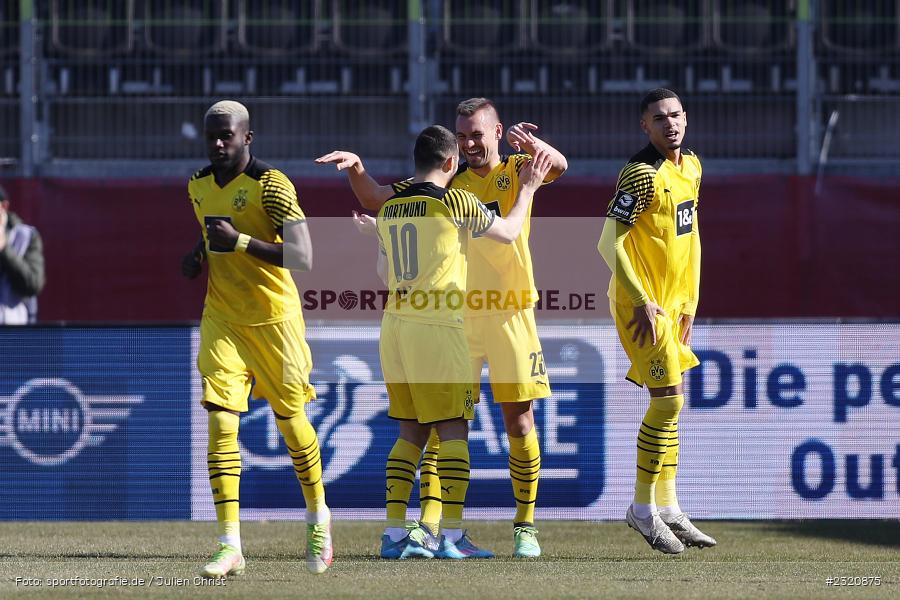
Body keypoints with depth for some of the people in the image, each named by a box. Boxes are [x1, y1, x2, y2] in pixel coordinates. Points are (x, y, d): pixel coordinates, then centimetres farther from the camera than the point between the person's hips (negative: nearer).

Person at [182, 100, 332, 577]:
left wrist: (240, 241, -29)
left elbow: (303, 257, -22)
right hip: (222, 319, 4)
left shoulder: (270, 185, -15)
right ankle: (230, 546, -14)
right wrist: (199, 254, 5)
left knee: (290, 421, 9)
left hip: (274, 320, -4)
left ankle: (318, 517, 36)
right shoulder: (198, 186, 5)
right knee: (220, 422, -11)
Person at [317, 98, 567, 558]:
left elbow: (557, 167, -21)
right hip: (455, 316, 2)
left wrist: (532, 143, -42)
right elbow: (378, 201, 7)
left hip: (510, 313, -2)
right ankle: (428, 524, -6)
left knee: (518, 420, 2)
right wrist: (356, 170, -13)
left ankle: (525, 527, 12)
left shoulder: (517, 170, 1)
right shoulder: (446, 182, 8)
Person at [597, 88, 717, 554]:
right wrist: (642, 301, -23)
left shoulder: (691, 167, 11)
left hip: (671, 302, 9)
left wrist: (689, 303, 17)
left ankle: (667, 508, 19)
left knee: (669, 401, 12)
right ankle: (643, 507, -3)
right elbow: (609, 243, -19)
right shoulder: (642, 174, -16)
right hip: (641, 302, -9)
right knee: (669, 399, -11)